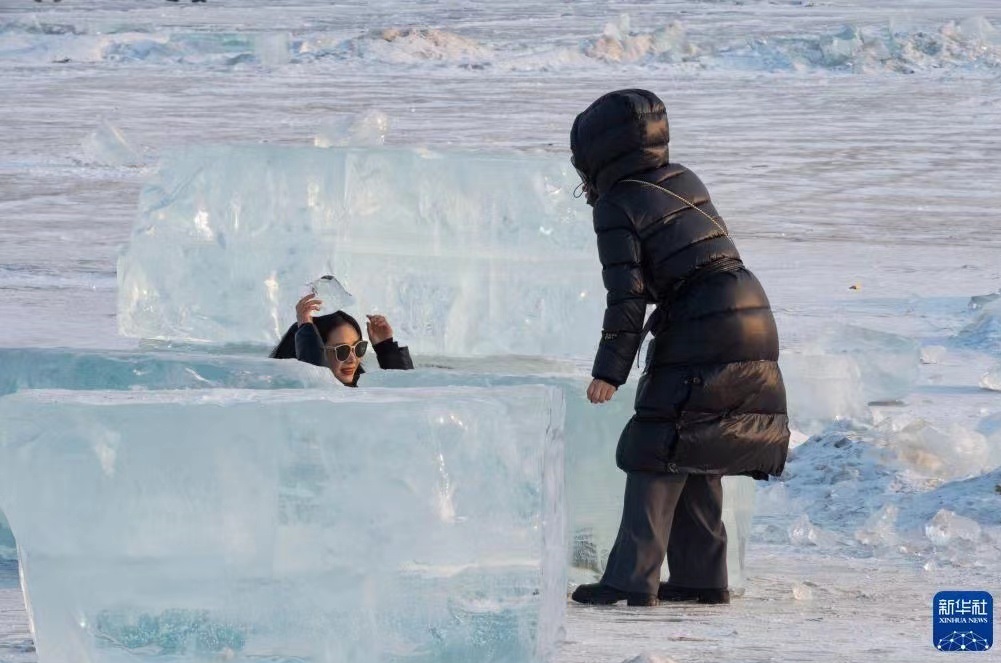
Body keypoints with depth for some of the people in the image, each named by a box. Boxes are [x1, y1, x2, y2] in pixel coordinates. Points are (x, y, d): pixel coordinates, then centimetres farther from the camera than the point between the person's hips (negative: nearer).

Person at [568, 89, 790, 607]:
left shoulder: (617, 207, -6)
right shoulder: (683, 180, 16)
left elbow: (626, 296, -11)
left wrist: (608, 371, -5)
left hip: (700, 331, -8)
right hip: (754, 320, 8)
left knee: (657, 452, -4)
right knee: (698, 454, 15)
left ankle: (632, 578, -9)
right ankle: (701, 577, 14)